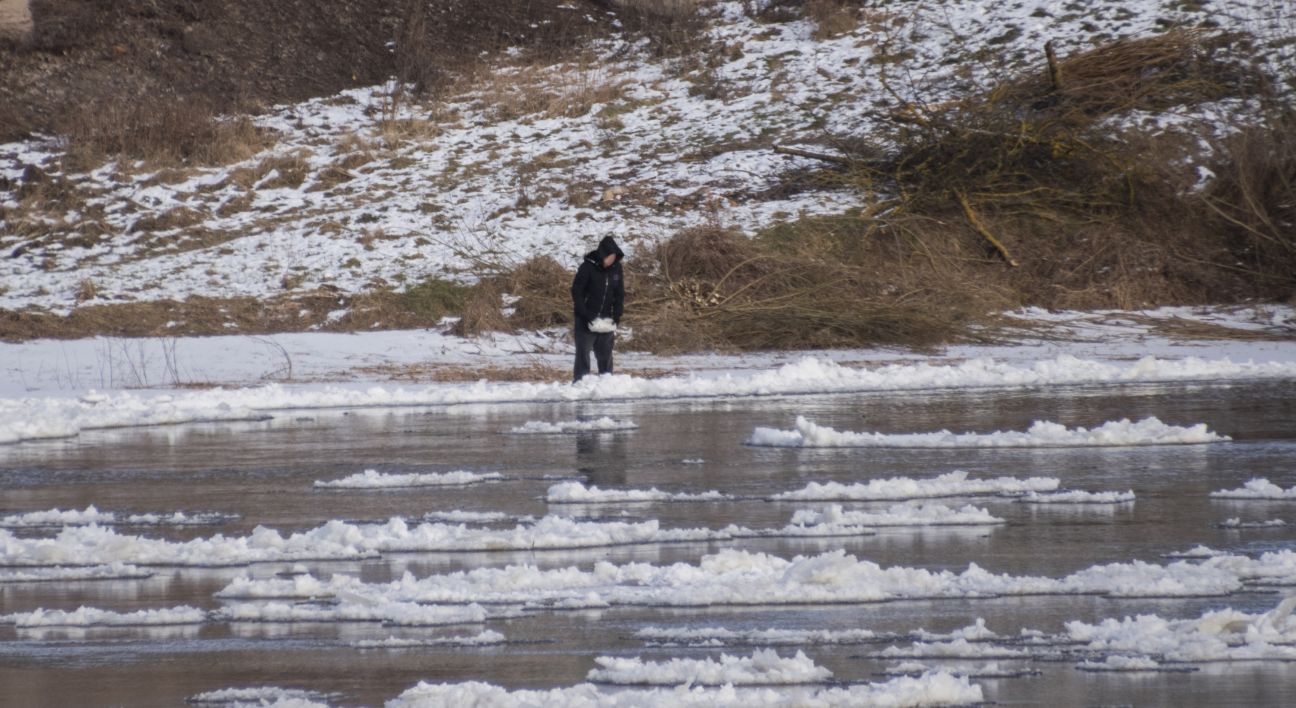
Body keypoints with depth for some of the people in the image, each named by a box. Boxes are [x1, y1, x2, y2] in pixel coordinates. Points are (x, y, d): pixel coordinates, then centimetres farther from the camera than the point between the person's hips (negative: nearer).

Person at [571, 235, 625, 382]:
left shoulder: (616, 268, 1)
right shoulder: (588, 267, -13)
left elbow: (620, 294, 8)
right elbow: (576, 292, -12)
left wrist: (616, 317, -3)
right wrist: (586, 316, -17)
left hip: (606, 321, 4)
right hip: (586, 321, -4)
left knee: (605, 355, 8)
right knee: (583, 354, -3)